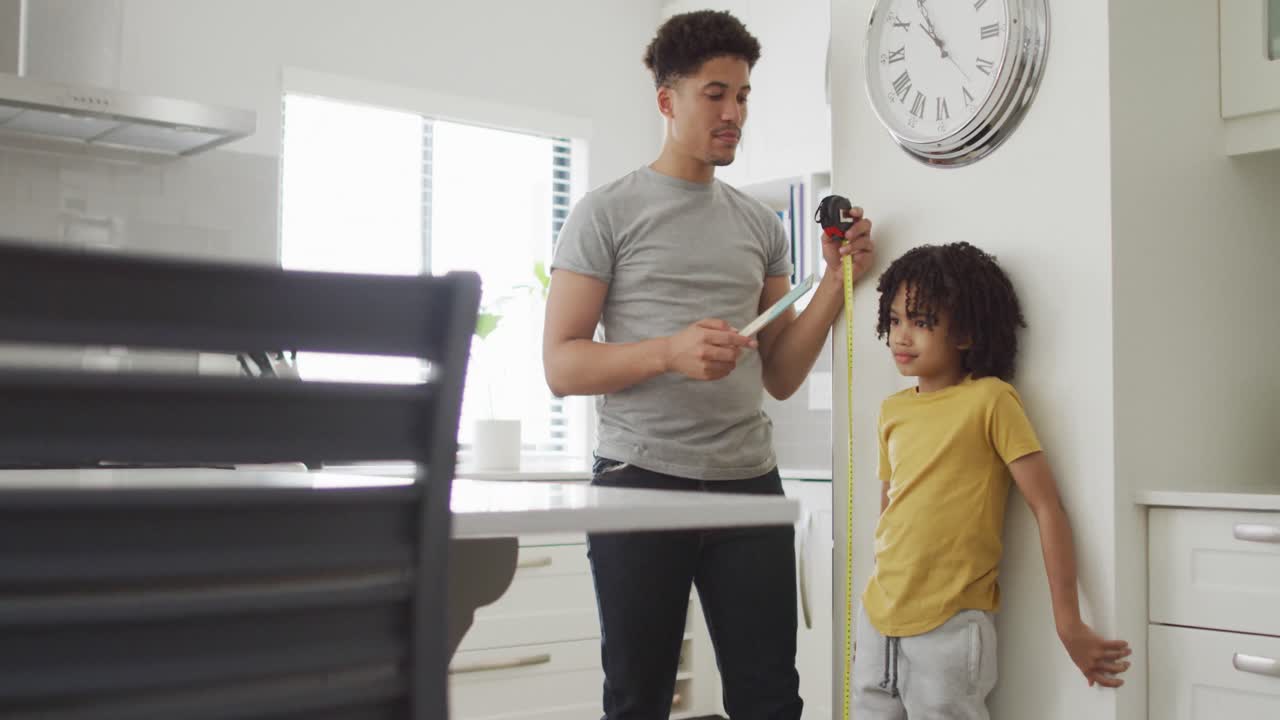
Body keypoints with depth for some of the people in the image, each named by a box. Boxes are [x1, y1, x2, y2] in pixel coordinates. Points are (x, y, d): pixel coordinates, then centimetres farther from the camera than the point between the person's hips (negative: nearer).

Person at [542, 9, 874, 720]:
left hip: (750, 484, 4)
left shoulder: (760, 224, 14)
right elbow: (561, 364, -5)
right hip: (642, 480, -3)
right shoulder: (606, 213, 1)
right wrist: (671, 352, -20)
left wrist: (837, 279, 2)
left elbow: (779, 376, 13)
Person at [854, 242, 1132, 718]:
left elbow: (1047, 509, -11)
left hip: (947, 629, -6)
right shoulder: (893, 410, 8)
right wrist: (883, 599, 16)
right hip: (877, 620, 6)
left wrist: (1069, 625, -13)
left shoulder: (990, 399, -9)